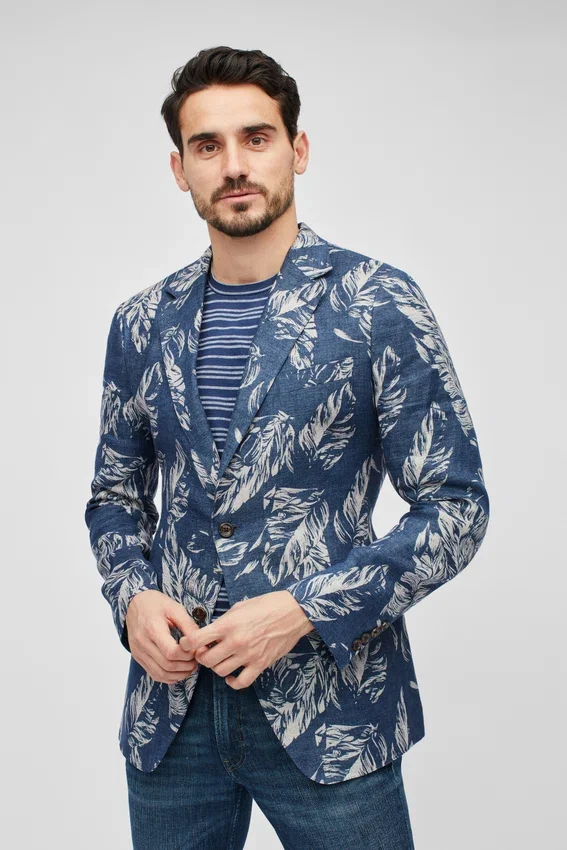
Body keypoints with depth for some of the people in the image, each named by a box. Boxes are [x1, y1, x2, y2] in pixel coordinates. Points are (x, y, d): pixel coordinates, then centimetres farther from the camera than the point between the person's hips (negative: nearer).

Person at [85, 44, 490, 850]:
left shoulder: (380, 304, -7)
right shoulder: (141, 323, 6)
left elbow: (455, 506, -7)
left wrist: (305, 611, -17)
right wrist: (133, 595, -5)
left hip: (329, 713, -3)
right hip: (169, 709, 4)